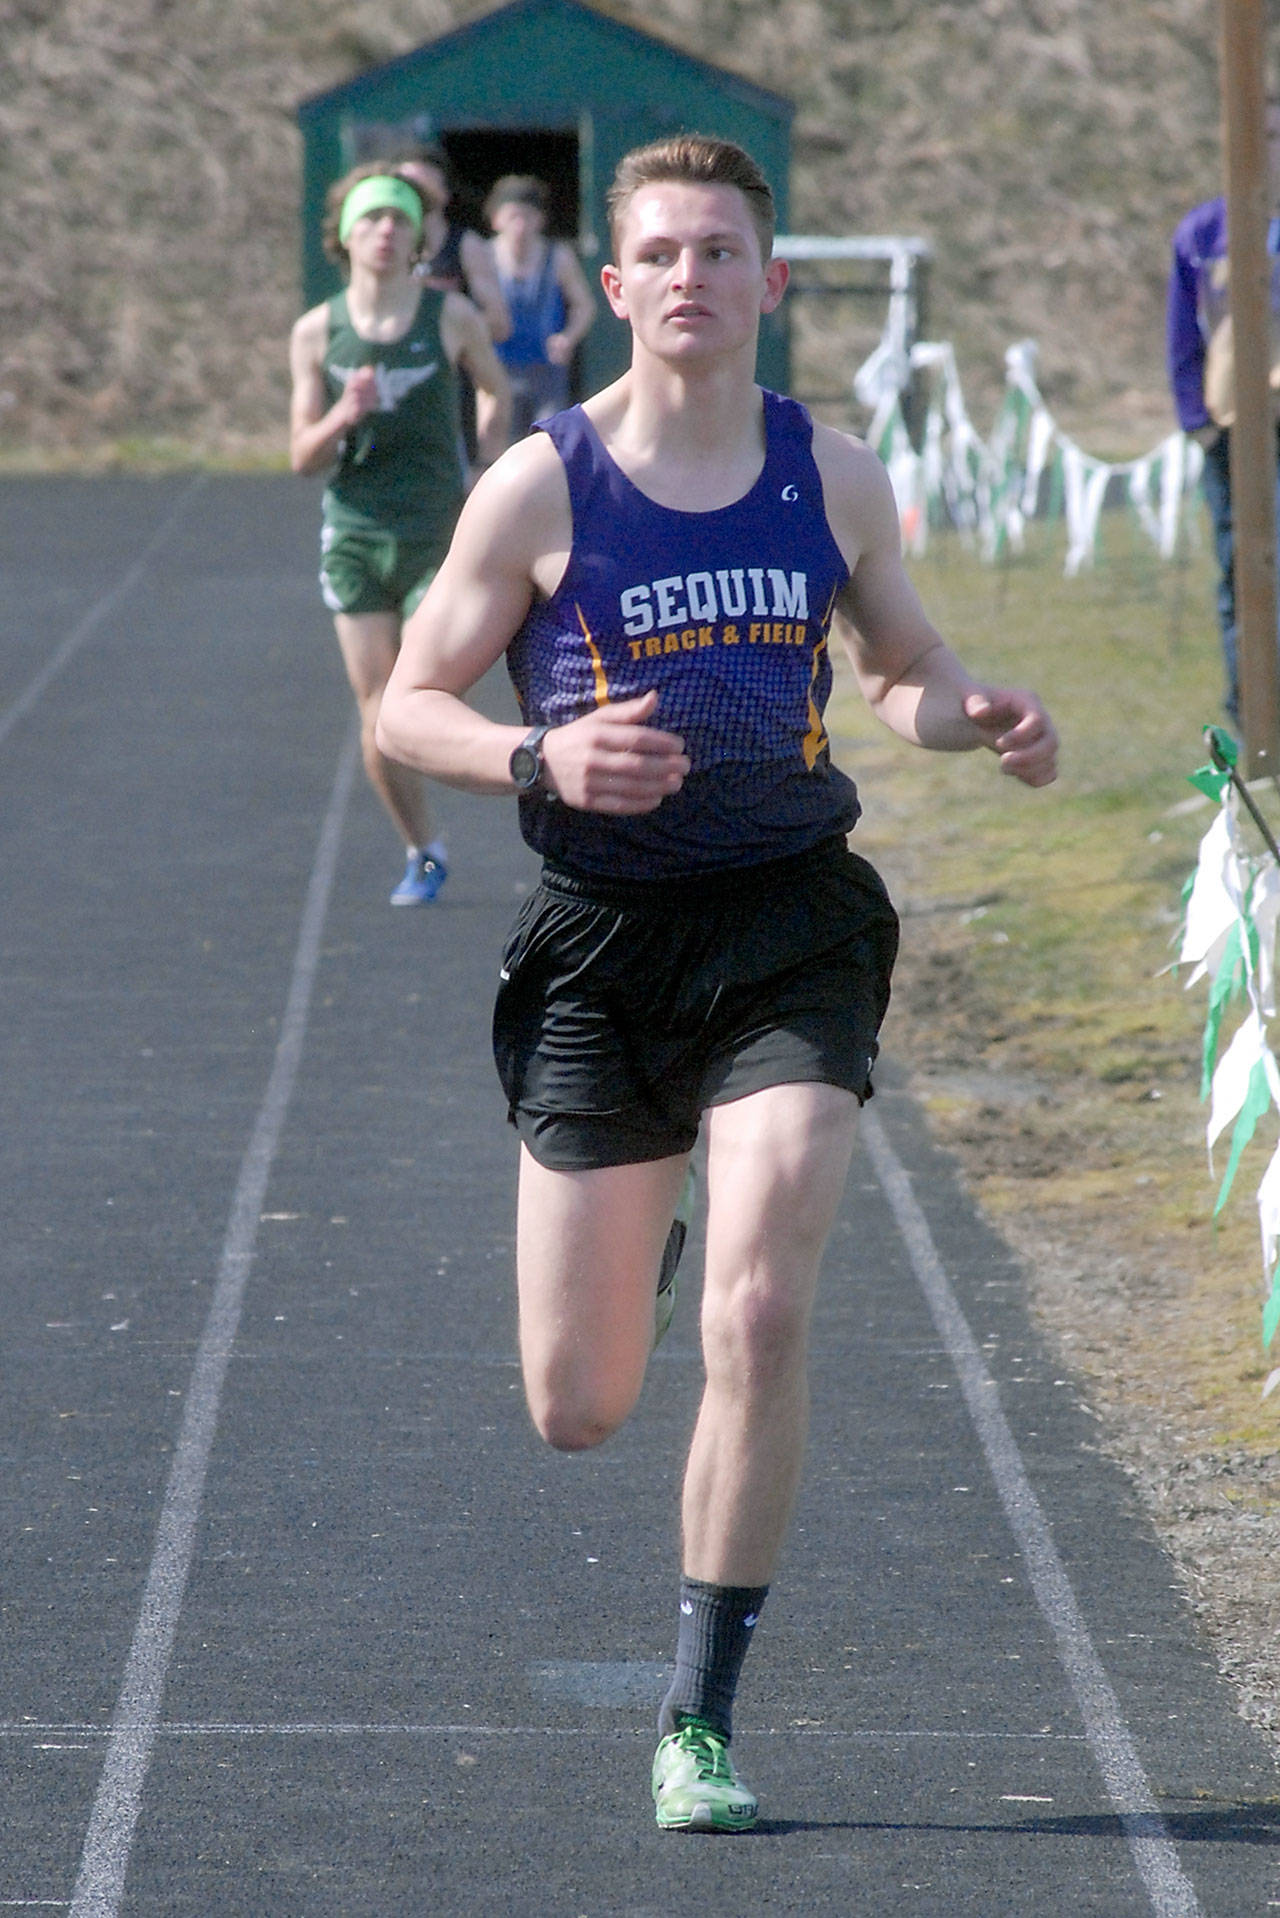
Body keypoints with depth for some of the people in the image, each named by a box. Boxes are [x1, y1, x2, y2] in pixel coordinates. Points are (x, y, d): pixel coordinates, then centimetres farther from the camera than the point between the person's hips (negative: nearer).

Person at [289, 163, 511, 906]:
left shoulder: (452, 316, -3)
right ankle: (422, 851, 22)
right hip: (355, 536, 2)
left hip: (439, 536, -2)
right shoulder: (316, 333, 0)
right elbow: (304, 457, 3)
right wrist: (343, 418, -17)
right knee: (379, 725, 0)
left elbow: (498, 392, 17)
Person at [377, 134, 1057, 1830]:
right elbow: (410, 707, 1)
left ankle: (702, 1722, -3)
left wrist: (979, 721, -5)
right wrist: (542, 759, -19)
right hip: (600, 938, 0)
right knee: (577, 1413, 4)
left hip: (790, 926, 1)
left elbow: (904, 665, 18)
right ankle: (635, 1244, 45)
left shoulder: (834, 477, 4)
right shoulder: (540, 487, -4)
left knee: (762, 1319, -17)